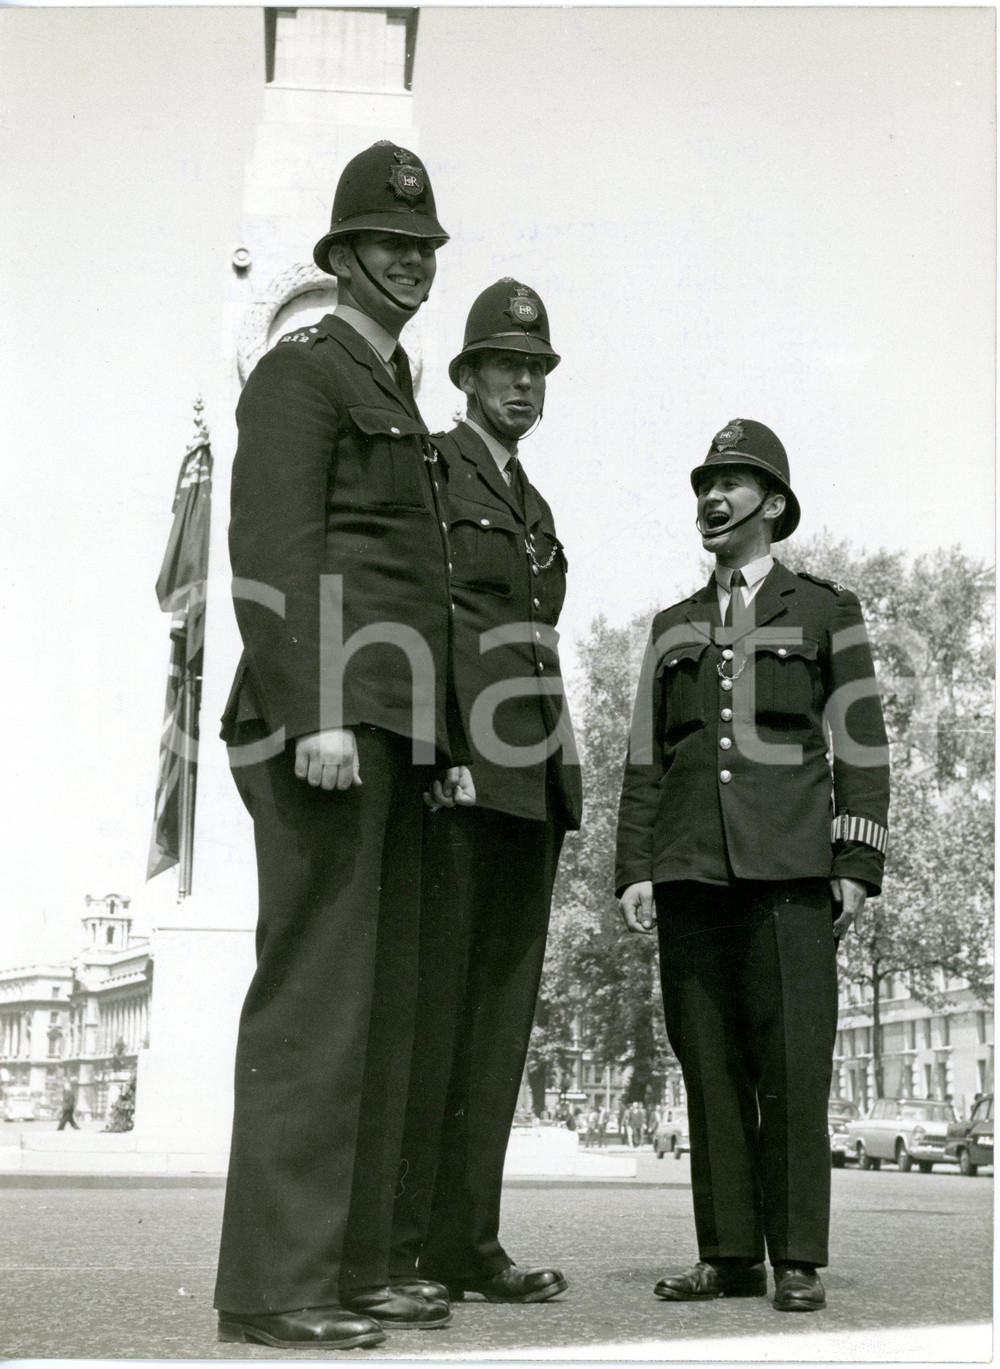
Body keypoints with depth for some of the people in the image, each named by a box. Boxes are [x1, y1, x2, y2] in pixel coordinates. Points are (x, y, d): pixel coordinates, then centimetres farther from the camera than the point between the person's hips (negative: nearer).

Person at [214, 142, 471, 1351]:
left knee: (378, 999, 6)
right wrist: (317, 717, -24)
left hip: (387, 732, 9)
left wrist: (441, 746, 19)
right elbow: (273, 555, -13)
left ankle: (349, 1267, 11)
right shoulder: (300, 371, 0)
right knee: (315, 991, -12)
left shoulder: (394, 403, 28)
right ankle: (272, 1284, -8)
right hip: (325, 717, -9)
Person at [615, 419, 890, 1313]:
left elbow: (861, 746, 5)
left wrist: (858, 864, -5)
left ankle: (799, 1262, 1)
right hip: (690, 868, 3)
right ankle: (729, 1256, 8)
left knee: (793, 1063, -6)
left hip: (790, 867, -3)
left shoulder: (826, 611, 11)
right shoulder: (674, 627, 20)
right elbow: (646, 758, 15)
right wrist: (634, 868, 5)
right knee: (710, 1064, 2)